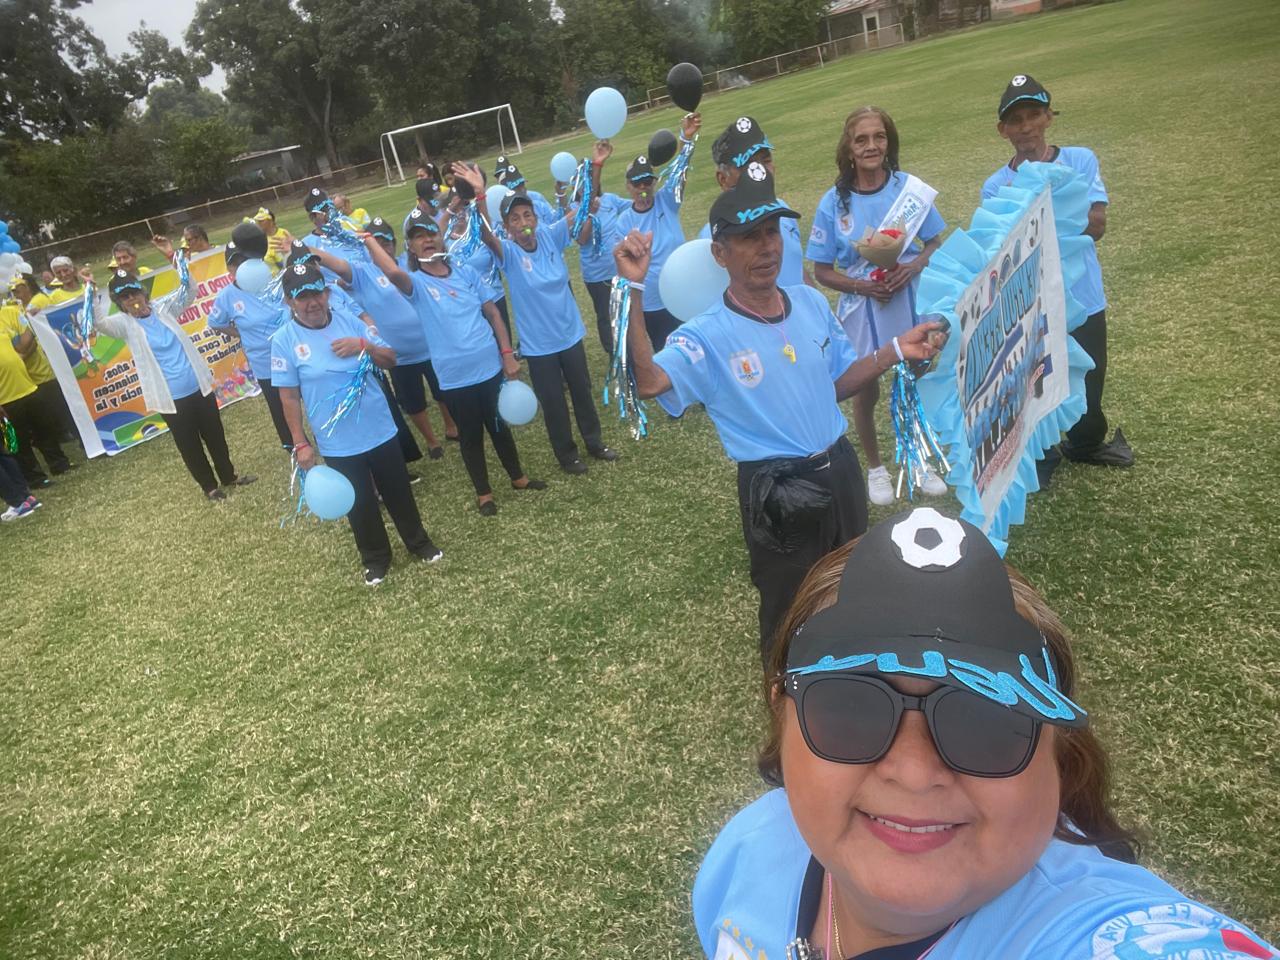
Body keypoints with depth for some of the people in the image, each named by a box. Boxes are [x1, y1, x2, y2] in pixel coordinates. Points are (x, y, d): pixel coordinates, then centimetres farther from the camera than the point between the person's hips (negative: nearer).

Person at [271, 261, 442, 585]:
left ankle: (419, 542, 40)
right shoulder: (284, 340, -10)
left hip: (379, 429, 2)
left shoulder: (349, 320, -4)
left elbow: (390, 360, 0)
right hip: (337, 444, -2)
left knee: (399, 492, 17)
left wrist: (364, 345, -20)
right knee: (360, 503, 13)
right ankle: (376, 559, 36)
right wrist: (301, 444, -5)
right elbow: (289, 397, -5)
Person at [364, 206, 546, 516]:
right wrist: (367, 237, -24)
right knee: (471, 436, 12)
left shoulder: (466, 272, 3)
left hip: (490, 367, 3)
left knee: (500, 425, 20)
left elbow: (493, 313, 7)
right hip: (454, 377, -3)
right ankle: (483, 493, 30)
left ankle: (518, 477, 41)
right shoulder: (416, 283, -8)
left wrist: (507, 353, 1)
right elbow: (393, 273, -32)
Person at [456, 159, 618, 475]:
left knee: (582, 391, 19)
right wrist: (479, 196, -53)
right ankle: (567, 454, 31)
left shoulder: (550, 235, -7)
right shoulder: (508, 251, -16)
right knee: (553, 402, 11)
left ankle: (594, 441, 40)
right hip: (538, 344, -3)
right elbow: (485, 234, -36)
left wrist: (594, 170, -25)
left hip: (570, 333, 3)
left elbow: (583, 213, -11)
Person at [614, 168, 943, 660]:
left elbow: (836, 384, 10)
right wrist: (633, 291, -43)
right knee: (789, 607, 16)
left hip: (840, 469, 6)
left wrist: (896, 350, -2)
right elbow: (648, 381, -37)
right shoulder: (708, 336, -19)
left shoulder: (812, 302, -1)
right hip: (777, 492, -6)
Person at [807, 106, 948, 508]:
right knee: (866, 392, 12)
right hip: (862, 309, -1)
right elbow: (822, 272, -5)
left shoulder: (910, 188, -7)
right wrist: (863, 286, -21)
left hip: (912, 301, 1)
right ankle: (874, 467, 35)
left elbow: (936, 243, 1)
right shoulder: (833, 203, -10)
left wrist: (914, 266, -19)